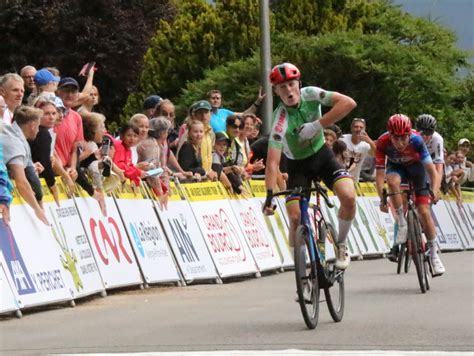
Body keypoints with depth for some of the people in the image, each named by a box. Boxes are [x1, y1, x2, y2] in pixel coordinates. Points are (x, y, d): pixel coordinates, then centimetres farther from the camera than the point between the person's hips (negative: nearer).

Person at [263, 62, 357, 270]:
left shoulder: (310, 95, -21)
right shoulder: (280, 121, -28)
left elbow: (348, 103, -31)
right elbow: (272, 162, -33)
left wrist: (317, 125, -35)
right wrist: (270, 195, -46)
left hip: (322, 155, 2)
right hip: (298, 165, -2)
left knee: (348, 196, -23)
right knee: (295, 217, -19)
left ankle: (341, 245, 2)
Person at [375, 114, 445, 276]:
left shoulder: (416, 140, -34)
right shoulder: (383, 142, -33)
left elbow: (431, 170, -35)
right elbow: (380, 173, -30)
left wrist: (435, 191, -50)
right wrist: (382, 198, -41)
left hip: (415, 166, -1)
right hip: (396, 166, 1)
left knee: (424, 211, -9)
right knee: (393, 181, -36)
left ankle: (433, 253, 3)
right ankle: (401, 225, -23)